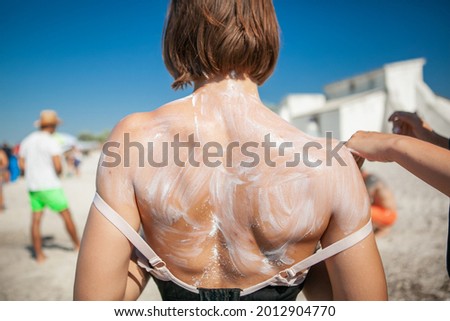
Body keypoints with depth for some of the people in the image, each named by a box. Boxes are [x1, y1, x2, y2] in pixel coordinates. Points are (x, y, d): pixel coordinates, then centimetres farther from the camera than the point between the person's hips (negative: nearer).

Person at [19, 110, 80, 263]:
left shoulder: (27, 141, 8)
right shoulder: (51, 142, -13)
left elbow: (21, 164, 11)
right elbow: (58, 167, -19)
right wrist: (58, 173, 2)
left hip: (32, 186, 7)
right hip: (50, 186, -6)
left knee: (36, 219, 8)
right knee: (66, 214, 7)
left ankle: (39, 254, 12)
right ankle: (77, 244, 19)